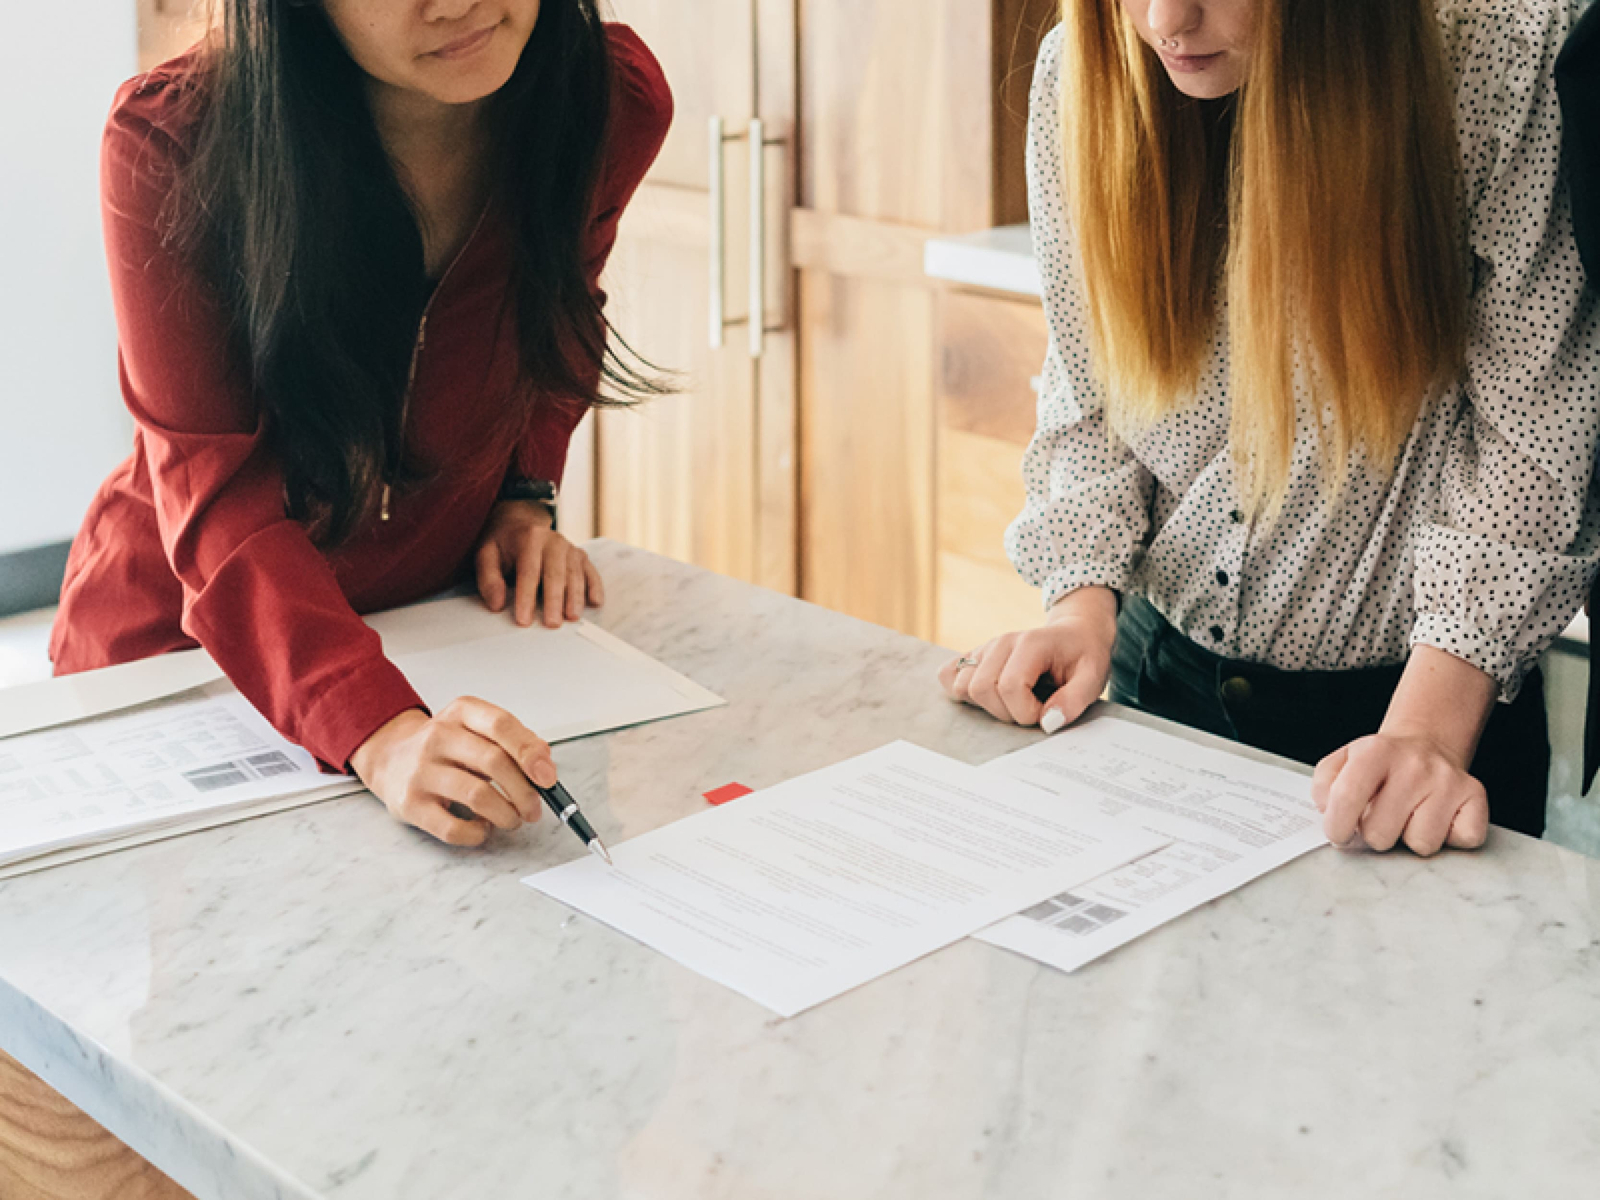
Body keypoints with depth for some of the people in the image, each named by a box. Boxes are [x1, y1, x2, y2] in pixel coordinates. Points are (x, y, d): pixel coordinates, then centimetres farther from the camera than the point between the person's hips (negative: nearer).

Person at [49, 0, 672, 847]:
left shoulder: (613, 100, -13)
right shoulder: (170, 142, -24)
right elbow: (217, 498, -29)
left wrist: (524, 496, -4)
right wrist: (380, 731, -44)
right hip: (178, 643, -2)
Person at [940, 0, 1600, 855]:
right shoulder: (1079, 72, -9)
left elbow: (1525, 437, -20)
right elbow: (1086, 403, 0)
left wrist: (1428, 730, -29)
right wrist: (1084, 601, -15)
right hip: (1163, 673, 4)